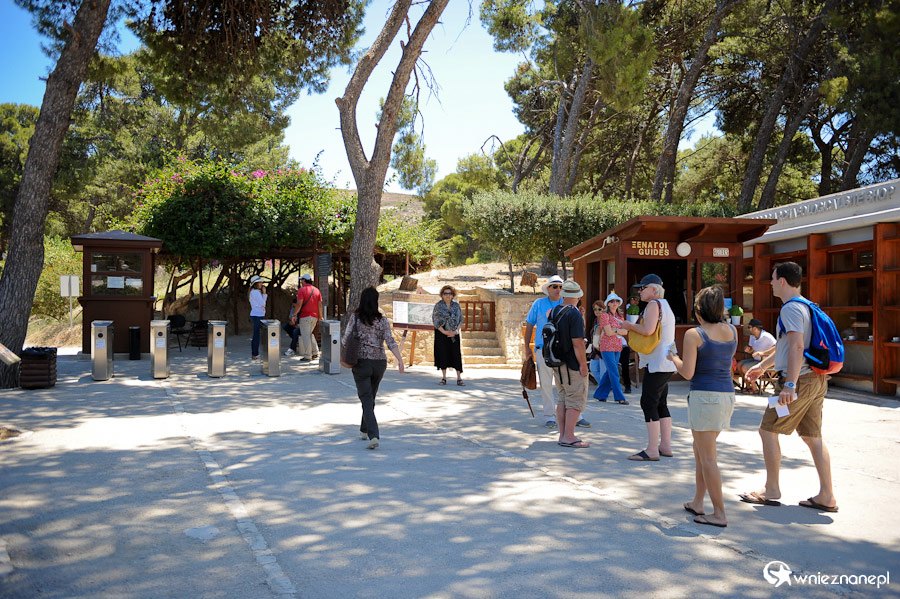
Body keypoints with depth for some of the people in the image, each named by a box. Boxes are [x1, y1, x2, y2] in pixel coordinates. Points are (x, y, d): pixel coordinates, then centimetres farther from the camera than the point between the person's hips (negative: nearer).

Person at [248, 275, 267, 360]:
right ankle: (255, 355, -5)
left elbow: (262, 303, 15)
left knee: (255, 336, 13)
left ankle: (254, 354, 18)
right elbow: (262, 304, -13)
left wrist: (264, 294, 6)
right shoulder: (255, 292, -12)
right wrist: (264, 293, -4)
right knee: (257, 336, -7)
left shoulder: (255, 292, 18)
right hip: (257, 315, -10)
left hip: (257, 315, 10)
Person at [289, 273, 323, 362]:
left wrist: (293, 315, -9)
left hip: (305, 316, -6)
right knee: (310, 334, 22)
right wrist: (320, 317, 13)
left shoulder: (302, 290, -8)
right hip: (314, 317, 6)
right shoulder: (316, 290, 9)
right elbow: (320, 305, 7)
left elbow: (299, 304, -16)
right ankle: (315, 353, 18)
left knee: (305, 335, -1)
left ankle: (307, 356, -1)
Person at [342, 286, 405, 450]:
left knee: (366, 399, -3)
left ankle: (374, 435, -18)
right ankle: (364, 430, 35)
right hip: (379, 362, 2)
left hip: (361, 362, -2)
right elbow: (390, 342, -10)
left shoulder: (355, 317, -5)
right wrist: (400, 360, -9)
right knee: (371, 397, 20)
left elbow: (345, 340, -3)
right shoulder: (382, 320, -2)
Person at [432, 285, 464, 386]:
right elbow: (435, 321, -4)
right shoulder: (438, 306, 0)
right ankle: (444, 378, 9)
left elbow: (460, 320, 7)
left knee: (456, 354, -2)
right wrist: (445, 332, -13)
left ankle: (459, 378, 0)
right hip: (441, 333, -2)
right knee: (443, 354, 0)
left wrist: (456, 331, -9)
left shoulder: (456, 305, 8)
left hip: (454, 333, 2)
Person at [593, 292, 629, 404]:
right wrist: (619, 330, -1)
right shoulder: (604, 315, -7)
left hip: (617, 347, 7)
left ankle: (600, 394, 18)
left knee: (610, 372, 9)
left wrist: (614, 330, -10)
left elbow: (625, 331, 4)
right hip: (607, 347, -7)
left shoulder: (619, 315, 15)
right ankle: (619, 397, -4)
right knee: (614, 373, -7)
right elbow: (608, 332, -15)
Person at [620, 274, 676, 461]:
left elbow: (648, 330, -25)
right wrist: (634, 328, 19)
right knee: (661, 404, 13)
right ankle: (665, 446, 17)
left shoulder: (654, 304, -12)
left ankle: (652, 450, -10)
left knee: (649, 403, -10)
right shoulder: (665, 305, 20)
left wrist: (630, 325, -8)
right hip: (667, 363, 11)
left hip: (656, 363, -11)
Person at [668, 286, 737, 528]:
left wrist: (673, 357, 6)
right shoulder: (732, 331, 6)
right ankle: (697, 502, 28)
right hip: (727, 394, 8)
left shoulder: (694, 335, -13)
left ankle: (720, 514, 4)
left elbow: (687, 373, -15)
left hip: (704, 397, -8)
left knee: (708, 457, 0)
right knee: (700, 450, 20)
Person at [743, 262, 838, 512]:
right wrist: (762, 365, 38)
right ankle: (827, 496, 13)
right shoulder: (805, 307, 19)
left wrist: (790, 384, -28)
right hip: (817, 380, 10)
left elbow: (797, 347, -24)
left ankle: (772, 490, 7)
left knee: (768, 430, 0)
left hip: (800, 380, -10)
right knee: (813, 437, 11)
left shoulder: (791, 309, -13)